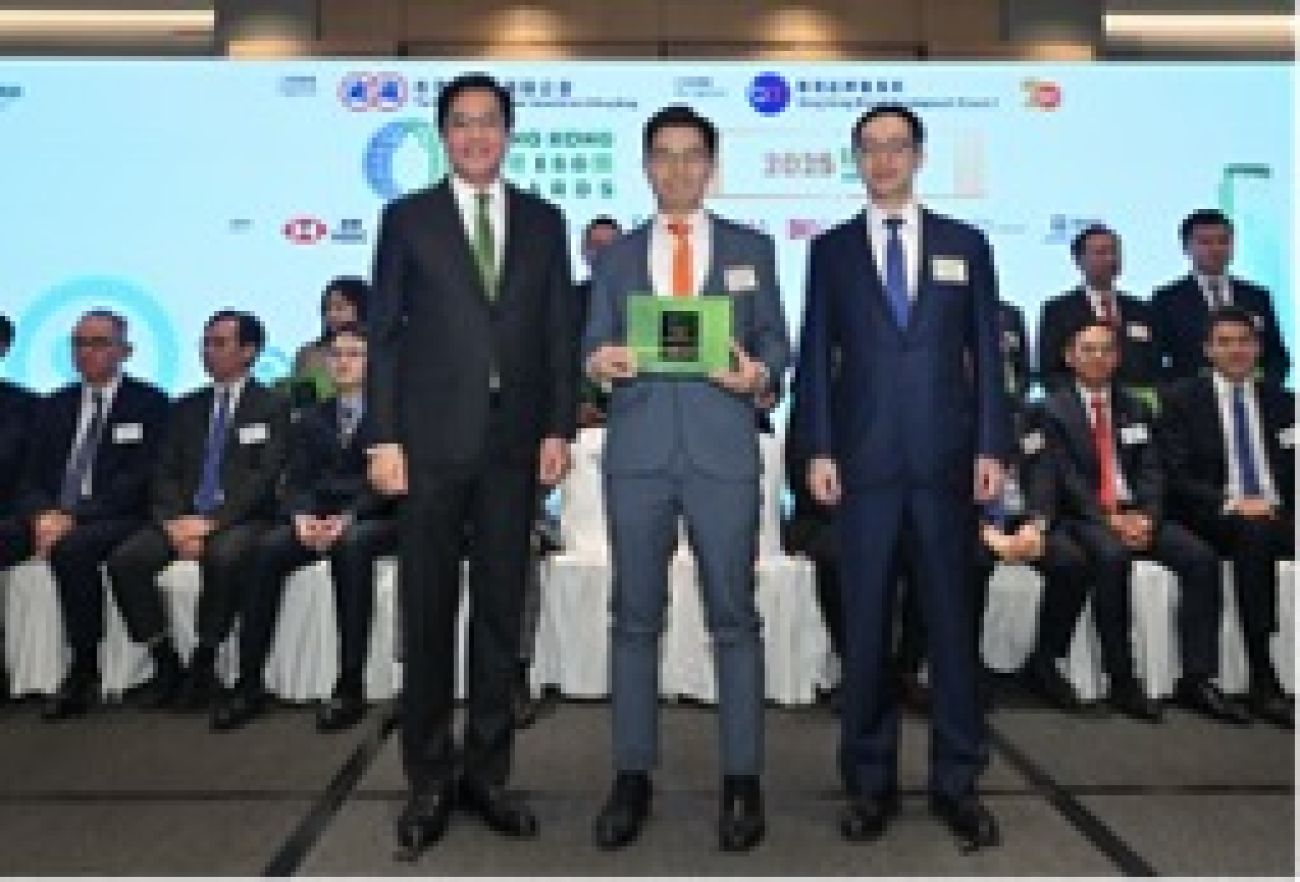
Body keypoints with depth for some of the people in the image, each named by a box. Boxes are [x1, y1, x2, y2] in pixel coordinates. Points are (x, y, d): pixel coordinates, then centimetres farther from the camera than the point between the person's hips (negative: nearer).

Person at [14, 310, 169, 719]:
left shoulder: (149, 404, 2)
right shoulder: (54, 407, 18)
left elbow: (141, 479, -8)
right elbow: (31, 478, 12)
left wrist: (74, 515, -18)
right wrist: (43, 514, -11)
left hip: (119, 520, -5)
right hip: (53, 518, 5)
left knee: (72, 547, -33)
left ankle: (84, 670, -20)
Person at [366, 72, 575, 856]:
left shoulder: (544, 220, 11)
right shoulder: (407, 218, 6)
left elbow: (560, 332, 8)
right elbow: (384, 333, 2)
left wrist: (559, 428, 0)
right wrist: (385, 437, -6)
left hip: (515, 444, 2)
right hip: (432, 442, -1)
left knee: (502, 614, 8)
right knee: (428, 613, 4)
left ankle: (488, 773, 21)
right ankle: (430, 779, 18)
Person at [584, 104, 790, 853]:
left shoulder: (752, 248, 12)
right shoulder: (617, 256, 15)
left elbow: (777, 339, 8)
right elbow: (594, 348, 10)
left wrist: (759, 372, -13)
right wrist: (600, 362, -12)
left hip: (724, 451, -1)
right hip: (637, 452, 2)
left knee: (735, 616, 3)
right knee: (635, 617, 5)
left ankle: (743, 779, 14)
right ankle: (633, 775, 16)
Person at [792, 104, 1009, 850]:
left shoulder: (966, 244, 10)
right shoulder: (831, 250, 9)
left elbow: (987, 352, 7)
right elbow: (817, 356, 4)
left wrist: (992, 447, -2)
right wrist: (820, 450, -5)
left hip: (947, 460, 1)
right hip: (864, 460, 0)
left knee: (953, 619, 5)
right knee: (867, 623, 4)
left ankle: (958, 781, 18)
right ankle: (871, 781, 17)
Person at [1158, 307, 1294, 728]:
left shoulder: (1280, 401, 17)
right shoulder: (1182, 399, 4)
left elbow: (1292, 471, 13)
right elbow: (1175, 477, -4)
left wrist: (1277, 504, -8)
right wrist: (1232, 504, -17)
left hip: (1277, 515, 4)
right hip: (1212, 518, -4)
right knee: (1254, 536, -36)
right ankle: (1262, 683, -32)